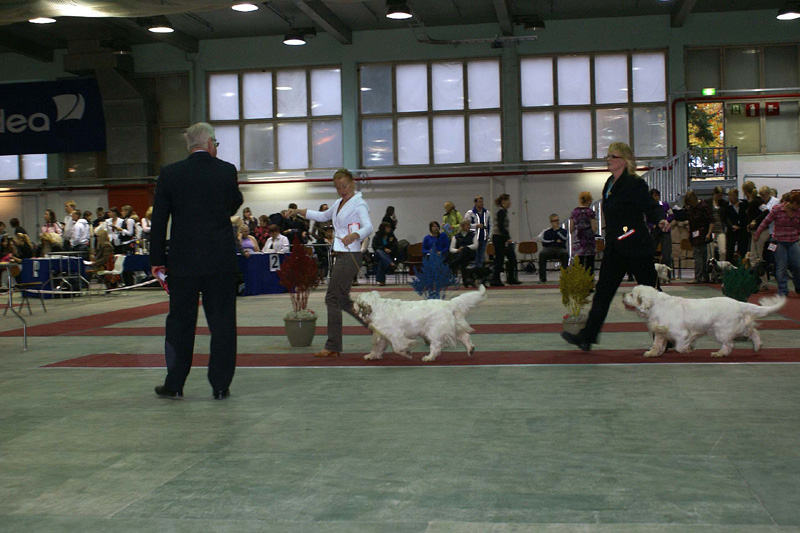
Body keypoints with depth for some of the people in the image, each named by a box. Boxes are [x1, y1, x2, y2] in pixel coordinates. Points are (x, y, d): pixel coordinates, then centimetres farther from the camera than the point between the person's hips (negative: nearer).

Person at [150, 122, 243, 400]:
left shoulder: (170, 174, -1)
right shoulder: (226, 171, -2)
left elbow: (159, 220, 0)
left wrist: (157, 259, 5)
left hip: (183, 262, 1)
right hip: (221, 261, 0)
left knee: (180, 322, 10)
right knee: (222, 323, 5)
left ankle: (174, 384, 17)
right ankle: (220, 385, 7)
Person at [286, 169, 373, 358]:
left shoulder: (359, 204, -9)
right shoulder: (339, 204, 16)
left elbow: (368, 227, -26)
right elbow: (323, 216, 34)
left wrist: (354, 235, -46)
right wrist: (298, 211, 27)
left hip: (350, 256, -9)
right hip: (339, 256, 9)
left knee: (333, 298, -9)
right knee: (342, 300, 10)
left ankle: (333, 347, -4)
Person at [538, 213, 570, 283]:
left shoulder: (563, 231, 17)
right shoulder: (547, 232, 16)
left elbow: (565, 238, -5)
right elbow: (544, 242, 2)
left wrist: (557, 230, -2)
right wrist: (555, 241, 0)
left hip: (560, 248, 0)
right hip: (549, 249, 0)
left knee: (565, 253, -37)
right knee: (542, 253, -34)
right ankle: (542, 277, -34)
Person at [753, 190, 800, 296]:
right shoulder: (777, 209, -9)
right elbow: (766, 222, 0)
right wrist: (756, 235, 5)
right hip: (779, 242, -3)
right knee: (781, 267, -2)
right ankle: (783, 291, 6)